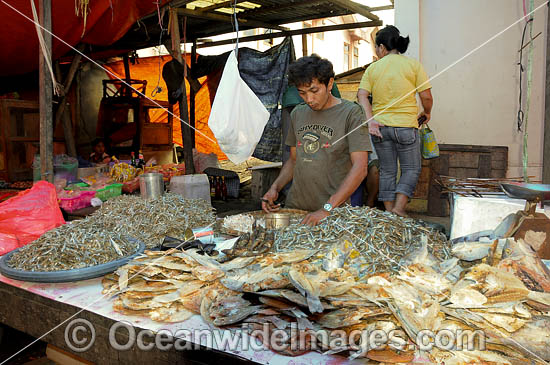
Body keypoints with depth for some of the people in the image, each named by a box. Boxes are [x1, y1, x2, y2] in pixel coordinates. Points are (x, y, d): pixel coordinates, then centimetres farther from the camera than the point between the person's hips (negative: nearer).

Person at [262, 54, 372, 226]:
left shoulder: (351, 113, -7)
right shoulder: (297, 114, 11)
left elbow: (359, 168, -14)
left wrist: (327, 208, -21)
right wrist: (275, 187, 2)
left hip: (333, 210, -4)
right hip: (295, 206, 5)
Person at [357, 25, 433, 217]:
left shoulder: (373, 68, 6)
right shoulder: (413, 64, 1)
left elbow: (362, 95, -5)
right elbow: (426, 96, -2)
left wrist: (370, 120, -12)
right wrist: (426, 113, 16)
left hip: (380, 127, 3)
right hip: (406, 126, -3)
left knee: (387, 171, 11)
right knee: (411, 169, 10)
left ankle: (389, 211, 15)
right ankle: (399, 208, -1)